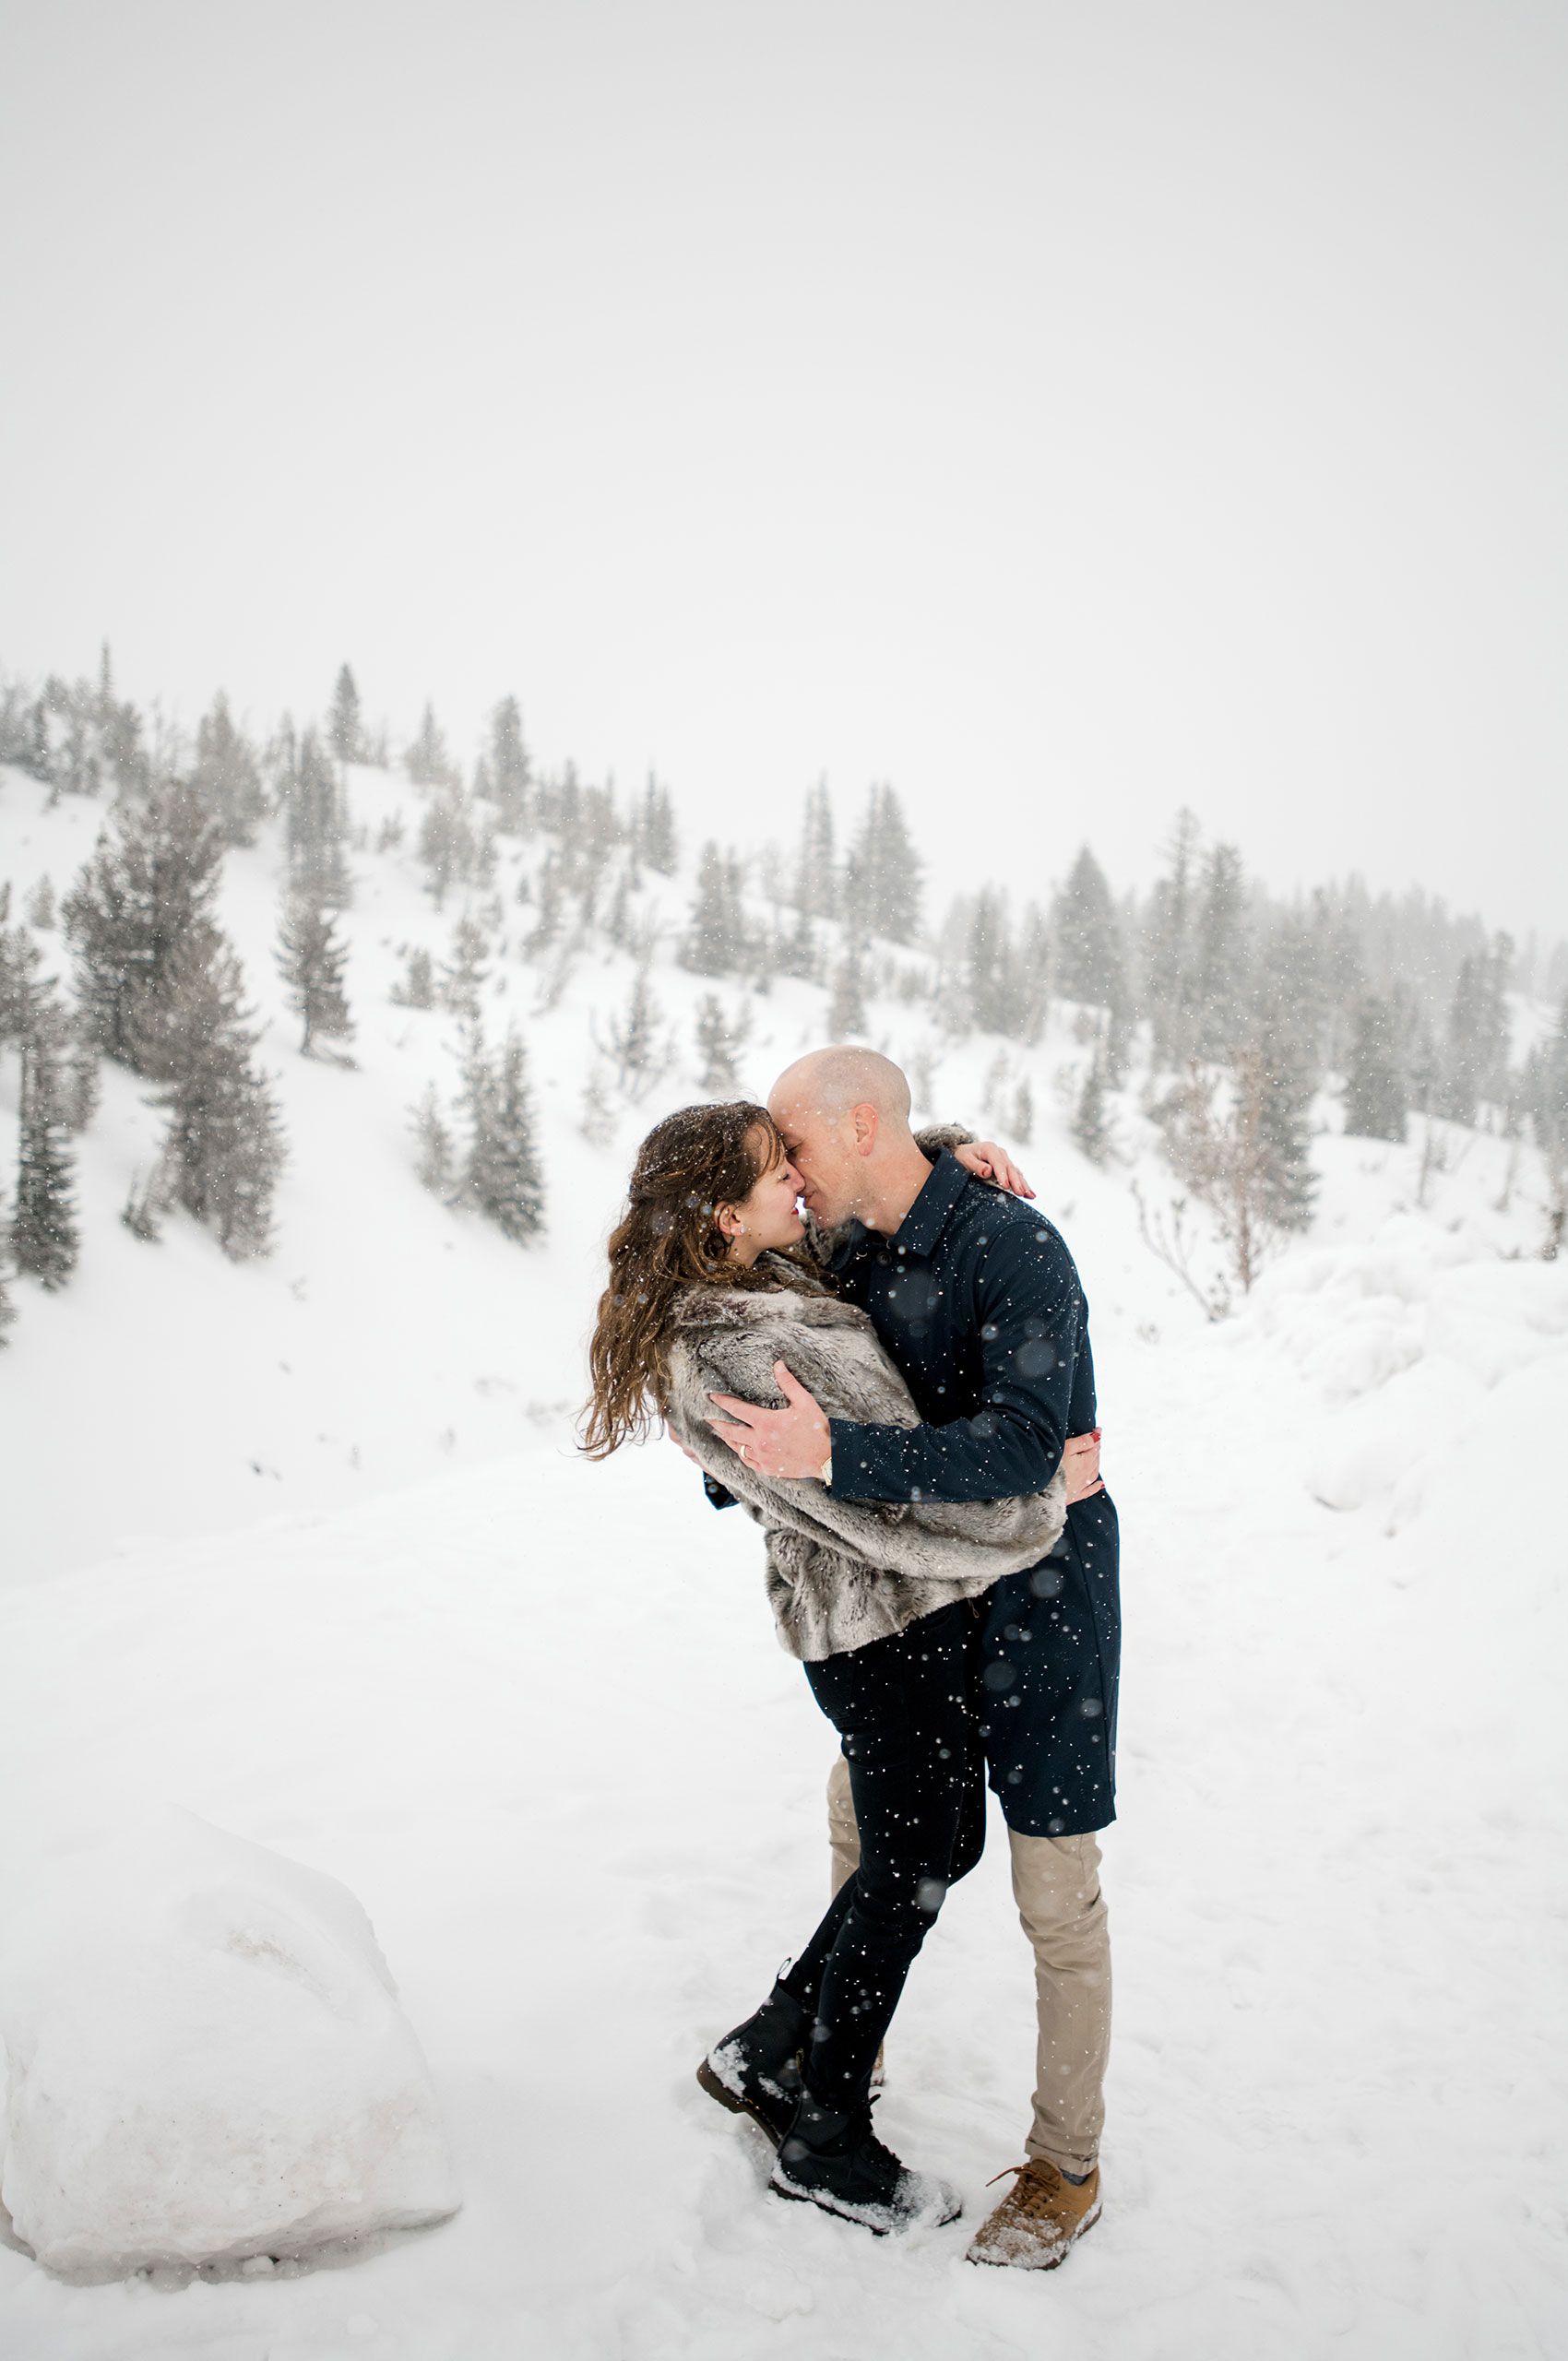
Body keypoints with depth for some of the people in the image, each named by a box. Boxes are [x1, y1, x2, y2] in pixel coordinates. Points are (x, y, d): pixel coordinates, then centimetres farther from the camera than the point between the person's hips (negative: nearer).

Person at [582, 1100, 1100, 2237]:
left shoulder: (778, 1271, 4)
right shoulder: (721, 1357, -24)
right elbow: (872, 1506, -24)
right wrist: (1047, 1495, -14)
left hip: (934, 1602, 9)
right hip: (880, 1620, -9)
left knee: (947, 1842, 19)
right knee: (909, 1866, 6)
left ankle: (768, 2050, 34)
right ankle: (827, 2141, 27)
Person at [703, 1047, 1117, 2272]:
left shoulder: (1013, 1247, -25)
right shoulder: (851, 1253, -1)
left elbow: (1024, 1447, -36)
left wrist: (833, 1454, -43)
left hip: (1042, 1588, -7)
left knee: (1055, 1892, 4)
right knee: (864, 1819, 21)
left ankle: (1067, 2169, 23)